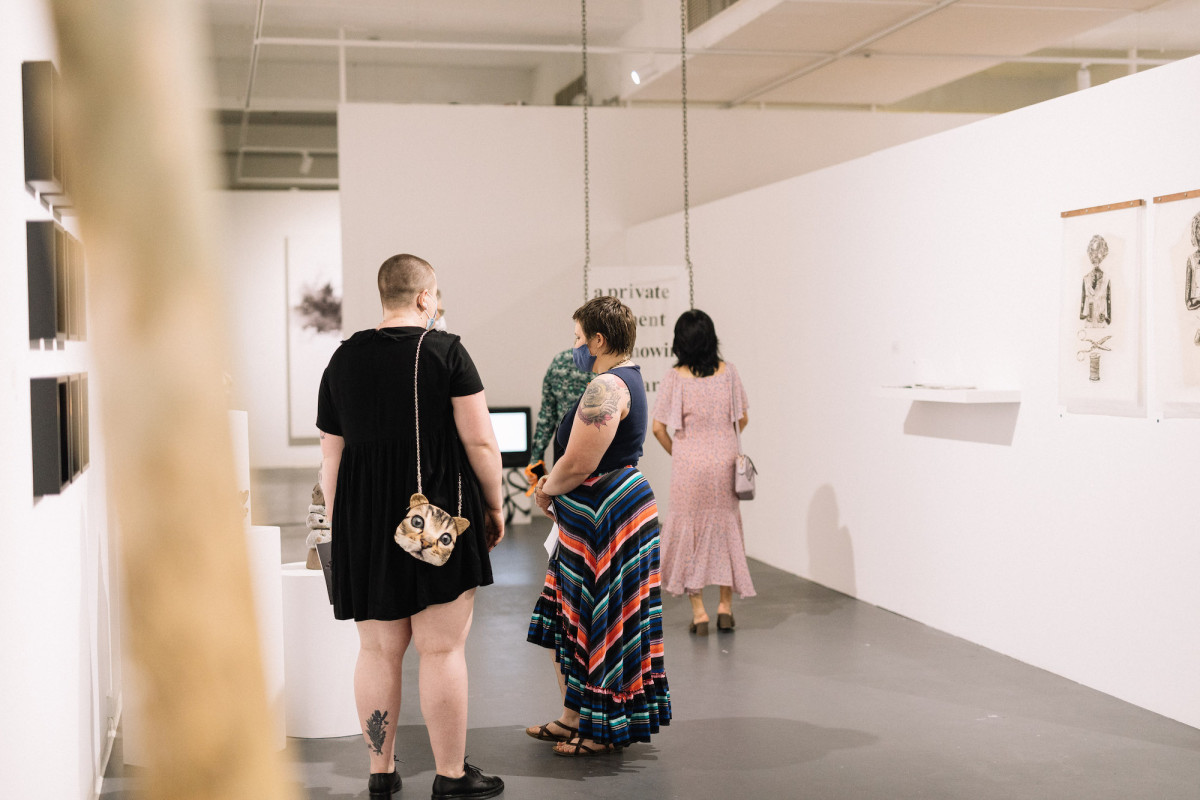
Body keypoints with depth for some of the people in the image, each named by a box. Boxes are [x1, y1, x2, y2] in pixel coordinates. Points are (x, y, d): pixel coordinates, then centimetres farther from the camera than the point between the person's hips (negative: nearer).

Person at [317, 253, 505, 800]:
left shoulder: (343, 359, 7)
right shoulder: (444, 351, -6)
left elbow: (330, 456, 10)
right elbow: (480, 441, -8)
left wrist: (338, 526, 18)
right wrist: (494, 508, 4)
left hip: (363, 523, 4)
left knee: (378, 651, 11)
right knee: (442, 650, 2)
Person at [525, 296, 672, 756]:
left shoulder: (606, 387, -20)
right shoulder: (627, 379, 15)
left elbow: (578, 464, -23)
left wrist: (547, 491, -4)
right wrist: (555, 486, 11)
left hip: (606, 513, -11)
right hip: (599, 515, 11)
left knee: (601, 624, 0)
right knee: (570, 617, 16)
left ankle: (606, 730, 11)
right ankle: (574, 717, 26)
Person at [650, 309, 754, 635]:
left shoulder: (675, 378, -10)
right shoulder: (728, 371, -3)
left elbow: (658, 427, -10)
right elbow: (743, 417, 4)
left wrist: (674, 451, 7)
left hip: (689, 462, -2)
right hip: (725, 460, 2)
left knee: (689, 530, 9)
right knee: (725, 526, 16)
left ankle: (698, 611, 8)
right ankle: (725, 605, 20)